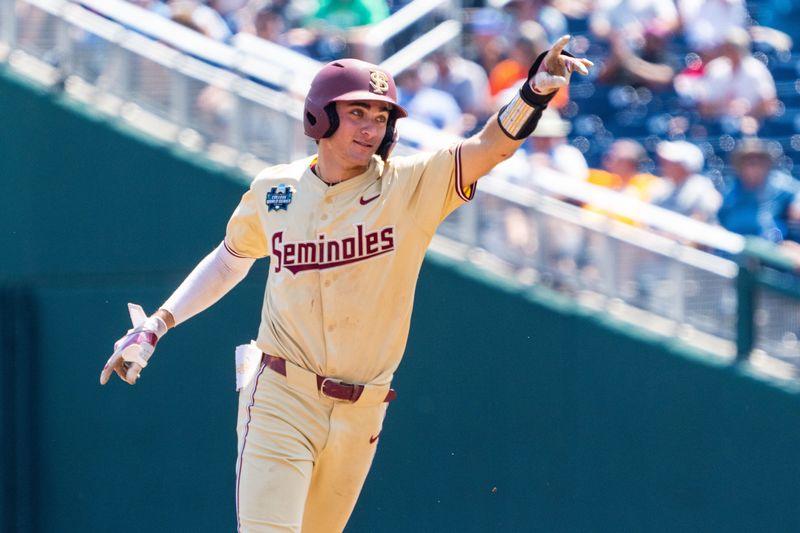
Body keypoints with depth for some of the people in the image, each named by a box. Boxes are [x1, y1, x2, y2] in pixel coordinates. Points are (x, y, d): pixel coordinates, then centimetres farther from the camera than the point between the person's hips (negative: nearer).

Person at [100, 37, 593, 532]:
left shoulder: (411, 186, -4)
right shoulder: (274, 189, 2)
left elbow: (490, 147, -20)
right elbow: (231, 259, 20)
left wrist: (534, 93, -38)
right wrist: (157, 324, 16)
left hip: (361, 414, 1)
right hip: (280, 399, -1)